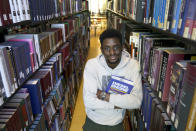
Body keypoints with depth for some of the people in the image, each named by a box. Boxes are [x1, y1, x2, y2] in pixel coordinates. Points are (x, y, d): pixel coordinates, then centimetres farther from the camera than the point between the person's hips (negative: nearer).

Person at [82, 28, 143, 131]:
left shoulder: (133, 65, -18)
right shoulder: (91, 64, -21)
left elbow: (137, 101, -25)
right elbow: (88, 101, -26)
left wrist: (104, 95, -26)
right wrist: (121, 103, -23)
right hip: (93, 122, 0)